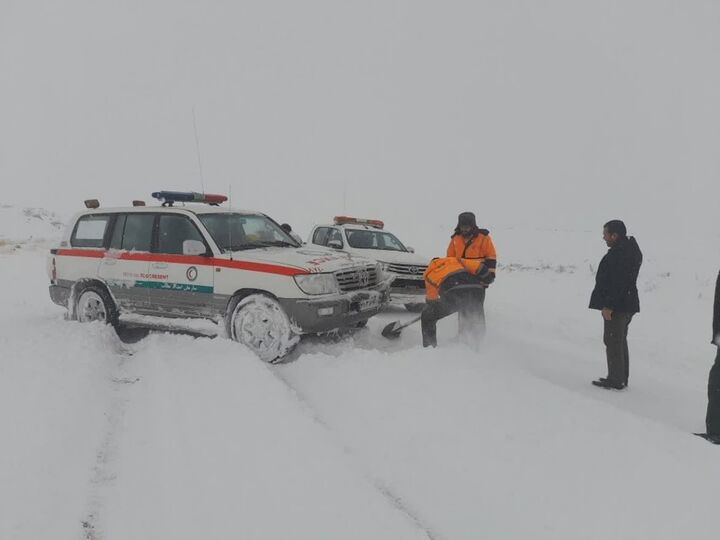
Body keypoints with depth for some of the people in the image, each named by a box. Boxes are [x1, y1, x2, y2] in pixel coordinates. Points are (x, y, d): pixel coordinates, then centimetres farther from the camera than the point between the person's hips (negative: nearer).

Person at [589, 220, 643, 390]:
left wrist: (608, 305, -23)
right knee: (620, 341, 18)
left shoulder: (619, 254, -21)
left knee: (613, 342, -3)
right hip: (627, 304, 11)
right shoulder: (631, 250, 14)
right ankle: (622, 378, 26)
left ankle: (616, 380, 3)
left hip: (616, 307, -11)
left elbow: (617, 284, -26)